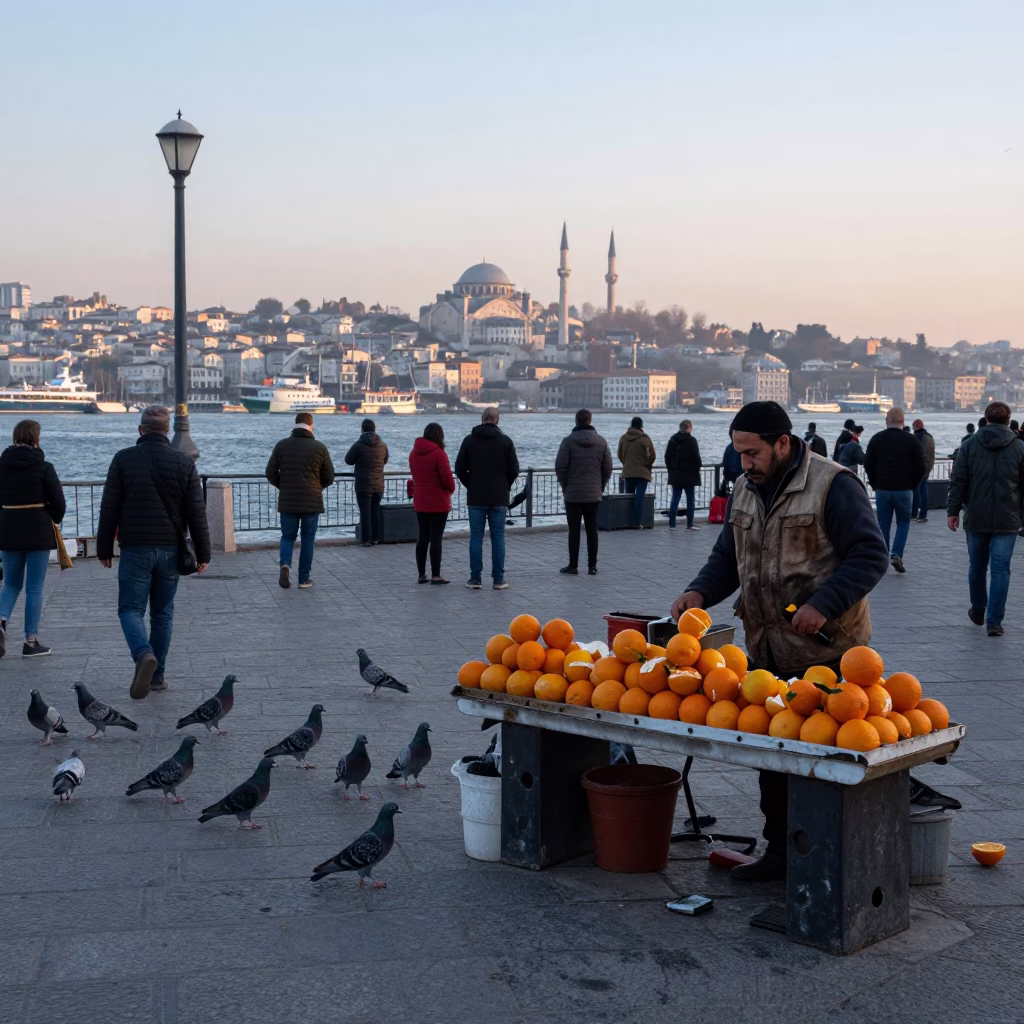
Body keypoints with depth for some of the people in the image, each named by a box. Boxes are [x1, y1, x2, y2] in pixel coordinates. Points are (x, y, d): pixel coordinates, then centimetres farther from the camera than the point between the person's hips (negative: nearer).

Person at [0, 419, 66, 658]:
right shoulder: (44, 468, -11)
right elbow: (59, 503, -8)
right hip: (38, 533, -4)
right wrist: (54, 520, 13)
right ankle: (31, 641, 7)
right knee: (34, 588, 4)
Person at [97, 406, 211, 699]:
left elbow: (109, 509, -1)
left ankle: (144, 654, -24)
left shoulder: (123, 459, -4)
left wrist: (104, 549, 8)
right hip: (170, 550, 2)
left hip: (135, 550, -2)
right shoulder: (184, 462, 0)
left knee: (130, 609, 3)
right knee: (162, 613, 12)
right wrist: (203, 553, 6)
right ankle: (156, 676, 15)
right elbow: (197, 513, 0)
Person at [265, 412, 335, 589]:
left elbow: (271, 473, 1)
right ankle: (304, 579, 11)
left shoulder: (281, 445, -2)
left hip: (287, 502, 1)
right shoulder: (319, 447, -6)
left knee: (288, 536, 13)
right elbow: (329, 477, 1)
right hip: (312, 502, -1)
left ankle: (285, 564, -14)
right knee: (308, 539, 9)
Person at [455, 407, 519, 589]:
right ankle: (498, 579, 4)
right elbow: (514, 470, -2)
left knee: (476, 537, 4)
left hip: (475, 498, 0)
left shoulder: (469, 440, -1)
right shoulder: (505, 441, -2)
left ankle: (475, 579, 4)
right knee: (498, 537, 4)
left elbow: (459, 468, -2)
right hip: (499, 499, 0)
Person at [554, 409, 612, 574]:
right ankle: (592, 566, 9)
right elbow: (607, 469, 4)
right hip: (594, 494, 3)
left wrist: (565, 486, 5)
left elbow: (560, 467, -8)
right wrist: (600, 487, 13)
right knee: (592, 531, 7)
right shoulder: (601, 442, 1)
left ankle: (573, 565, 4)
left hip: (573, 494, -3)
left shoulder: (568, 441, -9)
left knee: (574, 531, 2)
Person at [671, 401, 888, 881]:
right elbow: (727, 556, 18)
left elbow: (871, 556, -15)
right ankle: (779, 850, 25)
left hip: (826, 652, -7)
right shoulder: (745, 491, 11)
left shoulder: (834, 486, -12)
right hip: (766, 652, 7)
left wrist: (824, 605, -24)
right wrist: (700, 591, -2)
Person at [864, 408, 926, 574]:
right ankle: (897, 554, -4)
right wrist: (912, 485, 8)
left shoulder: (877, 439, -1)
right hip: (904, 490, -1)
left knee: (883, 524, 8)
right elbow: (921, 466, -4)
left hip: (882, 490, 1)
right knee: (903, 522, 12)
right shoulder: (911, 440, -5)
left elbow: (868, 465, 1)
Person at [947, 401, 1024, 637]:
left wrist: (953, 511, 5)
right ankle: (994, 621, -4)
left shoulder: (969, 445, -1)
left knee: (977, 567, 16)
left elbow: (958, 482, -2)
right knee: (1000, 569, 0)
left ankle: (978, 611, 32)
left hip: (976, 519, 1)